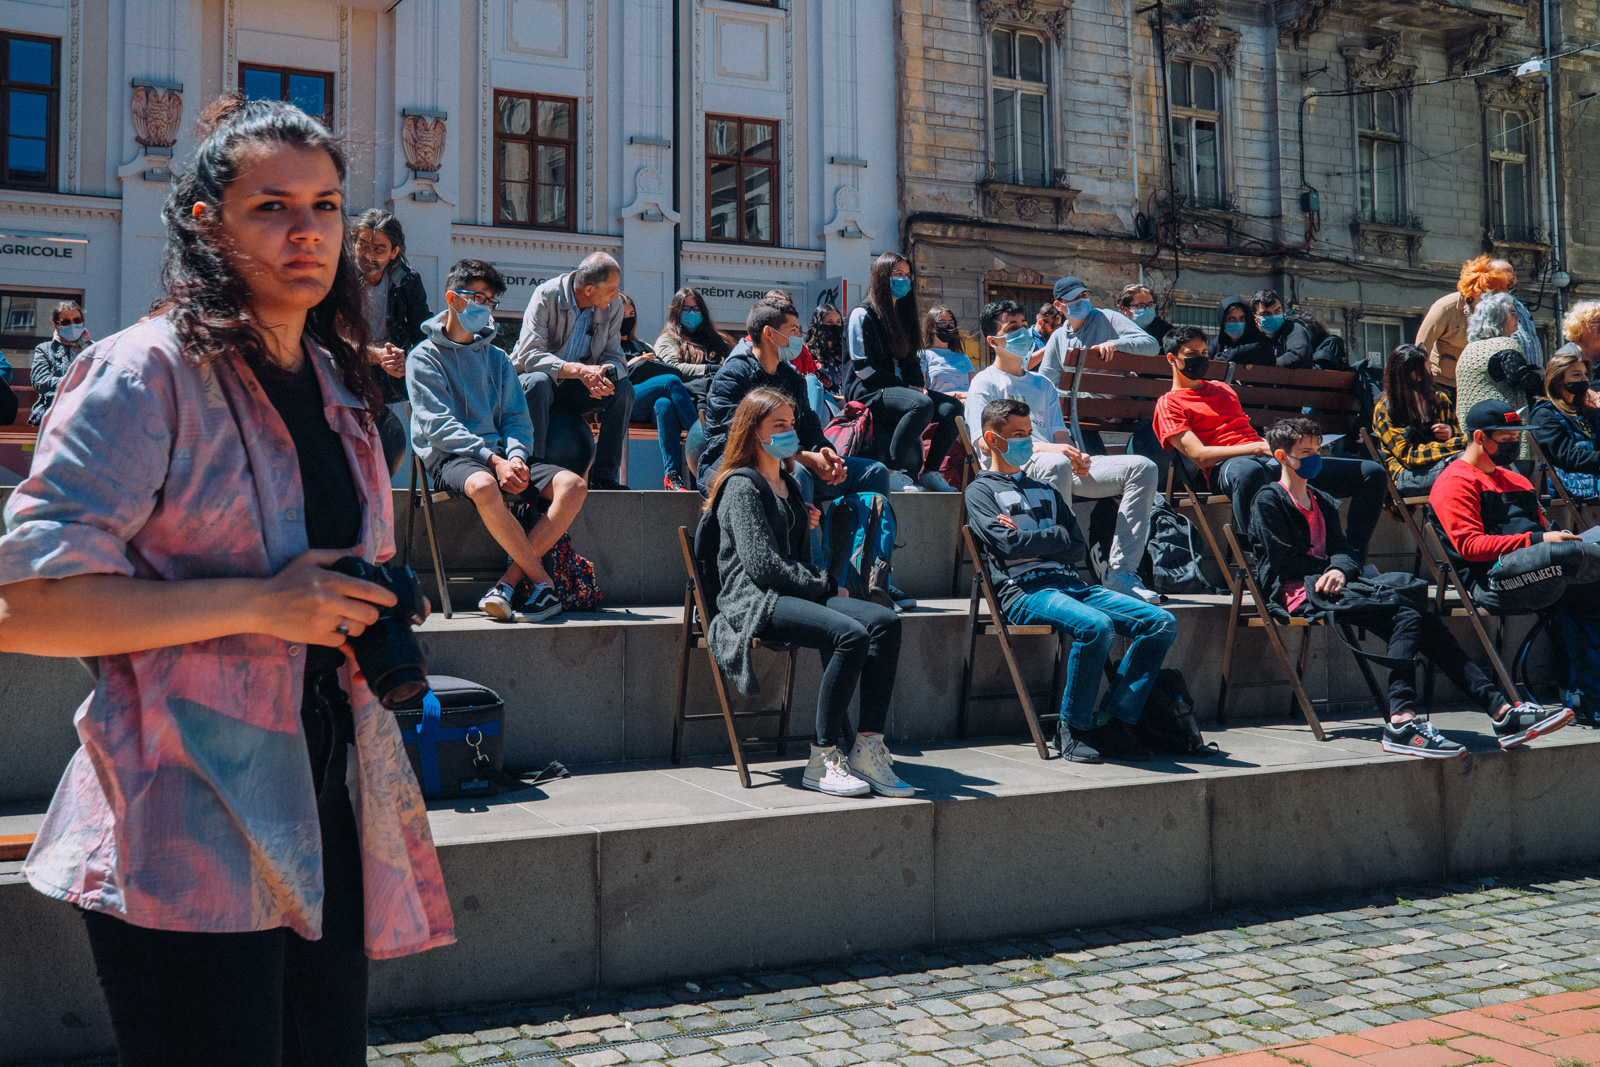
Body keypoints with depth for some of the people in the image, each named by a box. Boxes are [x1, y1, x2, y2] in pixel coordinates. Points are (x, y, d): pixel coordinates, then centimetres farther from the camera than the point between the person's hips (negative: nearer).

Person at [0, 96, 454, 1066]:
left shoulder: (338, 385, 13)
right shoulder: (143, 375, -10)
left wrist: (373, 619, 8)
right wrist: (258, 603, -21)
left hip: (325, 812, 7)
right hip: (190, 838, -7)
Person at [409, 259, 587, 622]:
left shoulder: (497, 359, 22)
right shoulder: (424, 357, 5)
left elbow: (517, 418, 13)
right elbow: (438, 425, -8)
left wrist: (516, 456, -11)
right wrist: (493, 459, -21)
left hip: (500, 453, 5)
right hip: (451, 456, -5)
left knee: (572, 484, -22)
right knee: (484, 486, -41)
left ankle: (510, 582, -27)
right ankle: (542, 582, -26)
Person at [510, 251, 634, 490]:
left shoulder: (613, 305, -4)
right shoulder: (547, 296, -19)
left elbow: (614, 357, -4)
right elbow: (528, 355, -28)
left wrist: (605, 373, -31)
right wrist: (578, 370, -42)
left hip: (577, 390, 4)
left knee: (623, 389, -20)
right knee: (538, 382, -38)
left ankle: (603, 476, -19)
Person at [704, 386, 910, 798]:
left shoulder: (789, 485, 25)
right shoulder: (742, 486, -2)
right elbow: (763, 564, -13)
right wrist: (826, 585, -8)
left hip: (794, 593, 8)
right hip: (753, 600, -8)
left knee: (884, 621, -18)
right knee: (851, 634, -32)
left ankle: (867, 748, -23)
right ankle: (823, 760, -24)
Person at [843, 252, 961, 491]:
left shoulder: (904, 316, 21)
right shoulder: (862, 315, -3)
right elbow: (862, 367, -11)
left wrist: (918, 386, -2)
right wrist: (906, 388, -15)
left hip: (900, 389, 7)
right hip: (867, 390, -7)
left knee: (953, 407, -17)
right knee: (922, 405, -35)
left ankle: (930, 472, -11)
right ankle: (895, 472, -28)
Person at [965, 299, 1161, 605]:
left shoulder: (1042, 383, 30)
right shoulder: (985, 383, 8)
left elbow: (1060, 435, 21)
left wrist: (1076, 457, -5)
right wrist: (1044, 448, -20)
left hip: (1062, 466, 7)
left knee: (1142, 468, -11)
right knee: (1055, 464, -42)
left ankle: (1120, 571, -20)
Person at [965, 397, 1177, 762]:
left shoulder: (1046, 490, 29)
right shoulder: (980, 490, 10)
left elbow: (1077, 549, 15)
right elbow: (1010, 544, -8)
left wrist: (1031, 539, 0)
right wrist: (1057, 535, 7)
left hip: (1069, 583, 7)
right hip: (1024, 589, -7)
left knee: (1162, 622, -12)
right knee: (1095, 625, -35)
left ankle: (1115, 721, -10)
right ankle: (1073, 727, -18)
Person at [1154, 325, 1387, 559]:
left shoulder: (1223, 389, 33)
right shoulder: (1169, 404, 7)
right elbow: (1199, 456, -7)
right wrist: (1257, 448, -14)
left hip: (1274, 461, 8)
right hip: (1226, 467, -8)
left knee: (1372, 472, -2)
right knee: (1248, 471, -48)